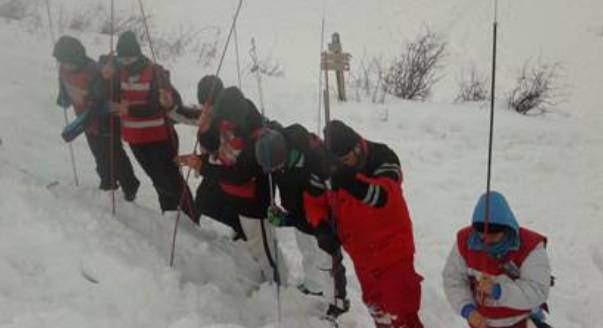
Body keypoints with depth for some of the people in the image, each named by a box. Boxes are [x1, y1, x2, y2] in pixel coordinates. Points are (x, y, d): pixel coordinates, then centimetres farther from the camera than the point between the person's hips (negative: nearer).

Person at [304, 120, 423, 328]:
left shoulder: (383, 159, -22)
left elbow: (383, 197, -39)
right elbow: (314, 198, 4)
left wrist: (354, 183, -56)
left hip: (392, 251, -5)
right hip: (362, 255, 6)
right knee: (377, 309, 23)